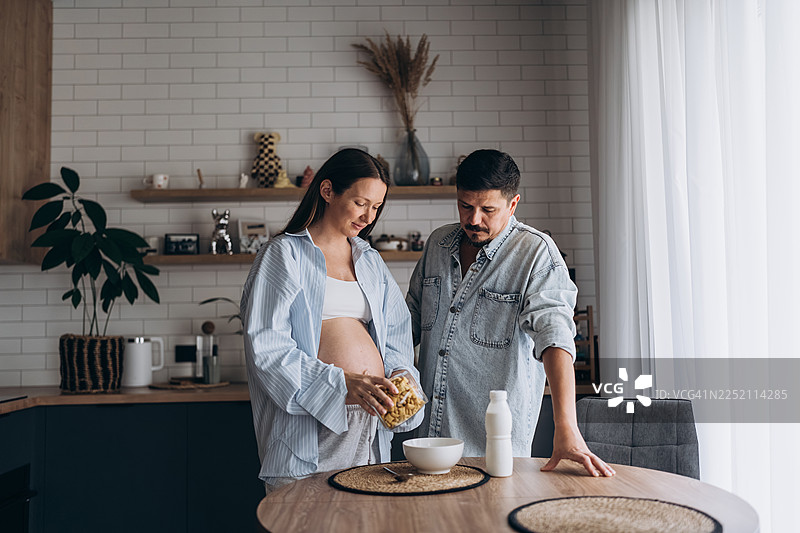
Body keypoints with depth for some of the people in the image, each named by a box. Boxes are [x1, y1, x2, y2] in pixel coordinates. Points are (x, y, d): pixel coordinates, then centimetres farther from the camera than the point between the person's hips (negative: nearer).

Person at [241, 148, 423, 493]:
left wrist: (400, 374, -5)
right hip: (306, 427, -5)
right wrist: (343, 383, -20)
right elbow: (267, 347, -11)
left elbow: (396, 332, 16)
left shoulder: (370, 261, 17)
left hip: (370, 426, 5)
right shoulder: (284, 254, -2)